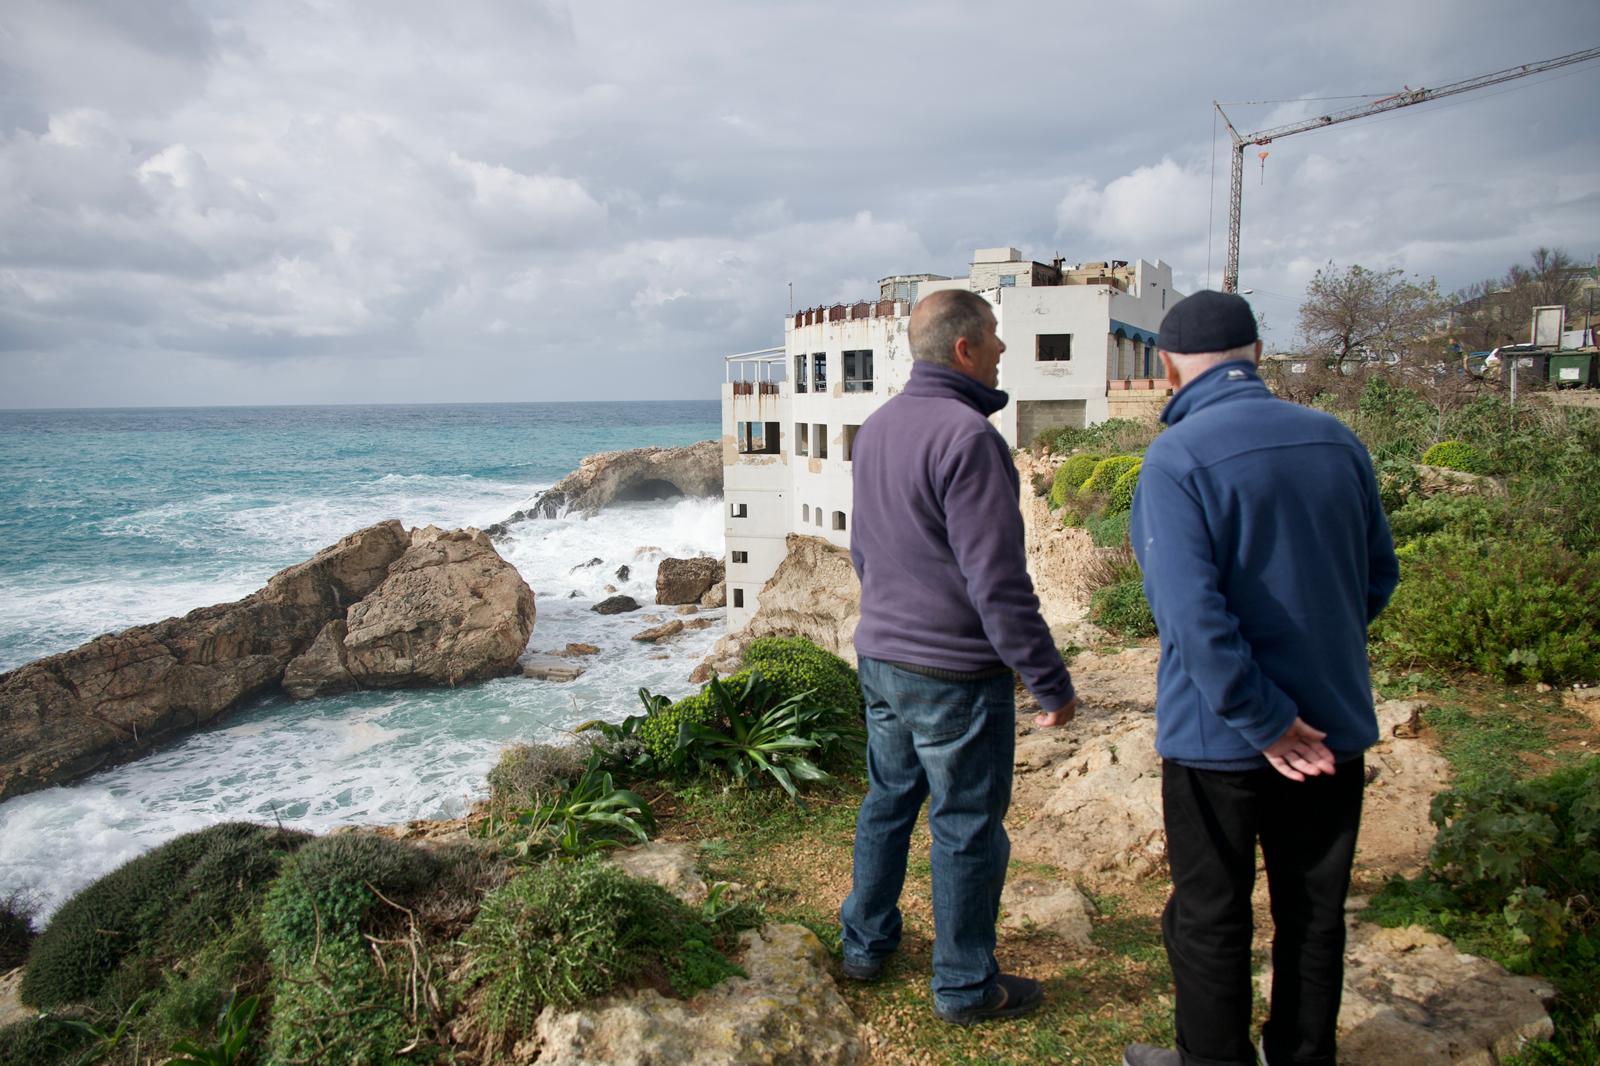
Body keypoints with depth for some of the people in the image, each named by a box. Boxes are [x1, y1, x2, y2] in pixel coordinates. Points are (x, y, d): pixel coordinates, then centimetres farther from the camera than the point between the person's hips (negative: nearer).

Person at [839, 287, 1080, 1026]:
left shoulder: (875, 428, 6)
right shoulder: (966, 436, -22)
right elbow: (998, 583, -23)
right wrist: (1050, 682, -15)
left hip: (880, 659, 8)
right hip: (955, 673, -8)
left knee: (888, 801, 21)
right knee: (967, 827, 7)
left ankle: (866, 943, 36)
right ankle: (965, 986, 23)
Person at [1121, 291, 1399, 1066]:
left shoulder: (1176, 458, -18)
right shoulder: (1336, 440, -1)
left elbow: (1192, 609, -26)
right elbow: (1380, 574, 8)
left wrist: (1262, 720, -17)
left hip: (1219, 737, -5)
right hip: (1332, 724, 6)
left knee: (1211, 916, 12)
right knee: (1314, 910, 20)